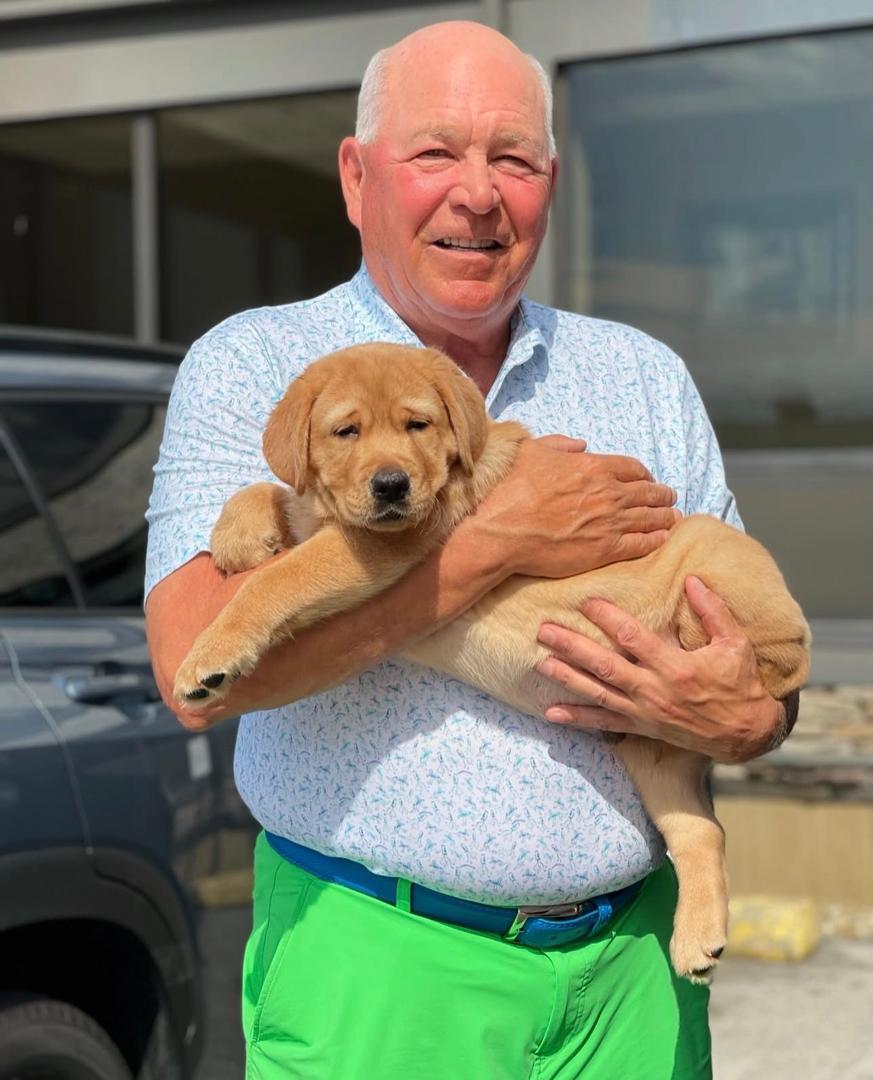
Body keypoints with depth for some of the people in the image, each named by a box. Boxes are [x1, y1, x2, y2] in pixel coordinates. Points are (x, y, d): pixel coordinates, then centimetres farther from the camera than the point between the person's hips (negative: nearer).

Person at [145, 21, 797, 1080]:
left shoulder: (644, 377, 10)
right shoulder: (250, 368, -2)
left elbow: (759, 661, 13)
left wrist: (745, 720, -12)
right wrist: (500, 544, -18)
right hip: (376, 965, -3)